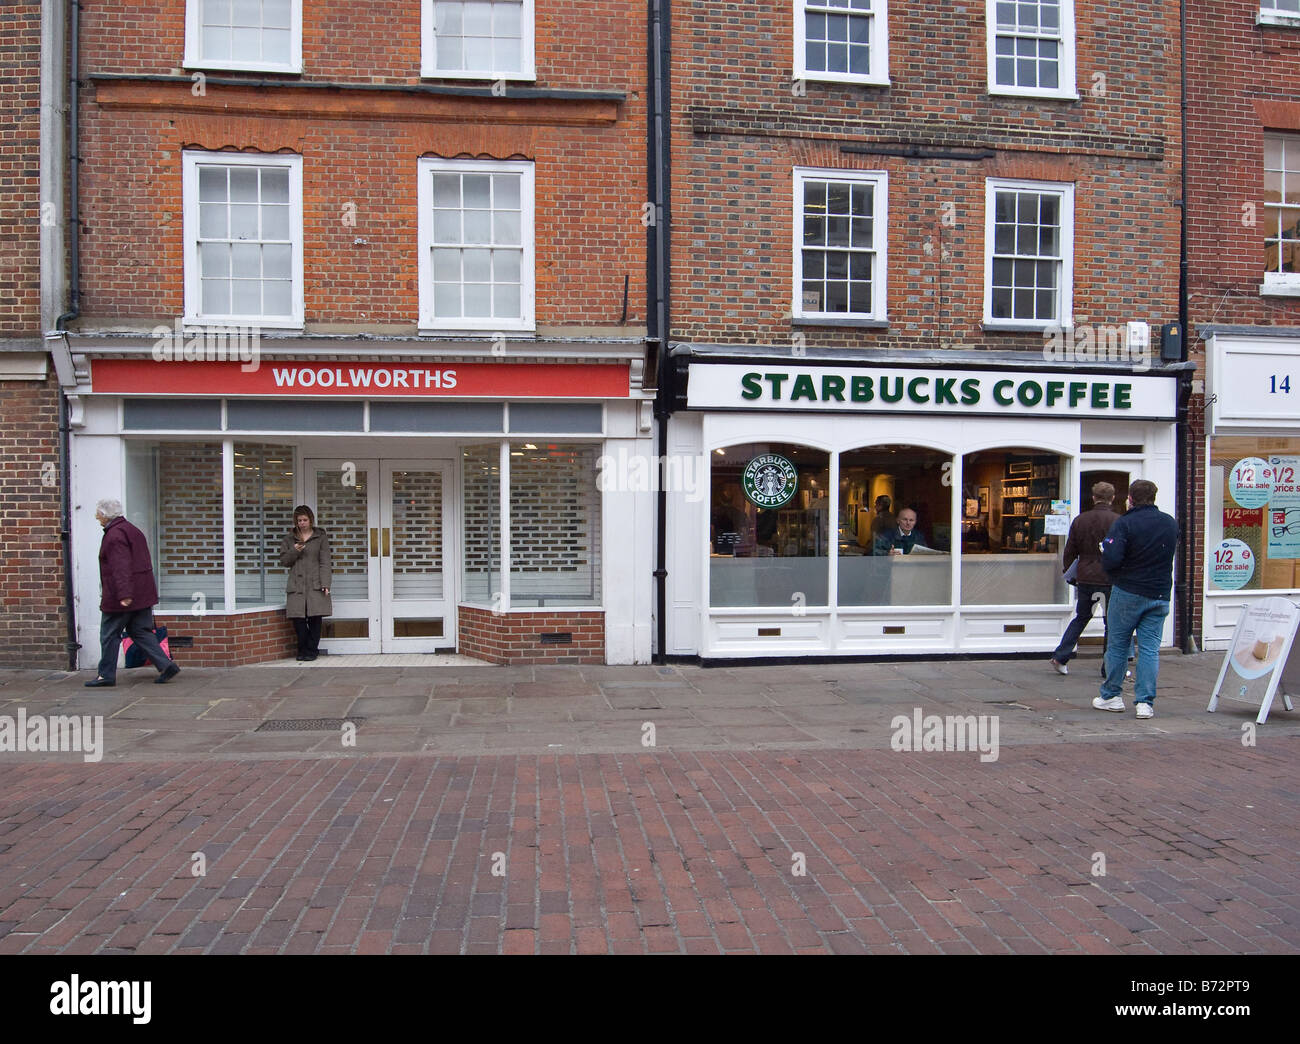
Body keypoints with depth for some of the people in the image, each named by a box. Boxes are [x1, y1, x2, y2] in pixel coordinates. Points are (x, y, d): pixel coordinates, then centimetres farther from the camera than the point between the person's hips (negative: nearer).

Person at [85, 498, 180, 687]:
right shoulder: (132, 530, 16)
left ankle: (106, 675, 11)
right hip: (143, 594, 9)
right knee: (141, 632, 10)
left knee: (109, 635, 3)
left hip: (121, 597, -9)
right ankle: (166, 665, 1)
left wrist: (124, 594, -30)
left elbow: (121, 567, -24)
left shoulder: (114, 535, -15)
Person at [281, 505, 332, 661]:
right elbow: (283, 561, 13)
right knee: (298, 619, -5)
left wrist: (325, 584, -6)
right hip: (296, 585, 2)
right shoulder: (289, 538, 14)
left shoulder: (320, 537, 8)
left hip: (315, 585, -1)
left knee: (315, 618, -4)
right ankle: (302, 650, 10)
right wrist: (294, 551, -6)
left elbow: (325, 562, 3)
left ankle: (311, 650, 8)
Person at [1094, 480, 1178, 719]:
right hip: (1160, 595, 4)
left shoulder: (1124, 524, -14)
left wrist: (1105, 549, -2)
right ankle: (1145, 702, 2)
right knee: (1150, 648, 5)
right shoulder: (1171, 523, 6)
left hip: (1128, 592, -4)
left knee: (1117, 645, 9)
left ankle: (1111, 695, 18)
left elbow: (1110, 560, -22)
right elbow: (1170, 553, 19)